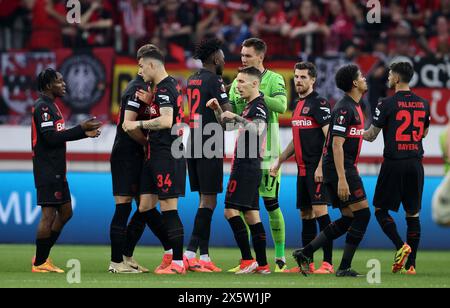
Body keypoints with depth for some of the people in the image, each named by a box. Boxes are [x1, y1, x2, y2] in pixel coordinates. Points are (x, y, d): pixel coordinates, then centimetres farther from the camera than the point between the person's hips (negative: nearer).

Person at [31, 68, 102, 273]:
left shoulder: (50, 106, 18)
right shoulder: (43, 107, -14)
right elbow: (51, 137, -21)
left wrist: (84, 133, 10)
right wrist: (81, 129, -17)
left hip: (56, 170, 11)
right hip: (47, 169, -11)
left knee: (65, 212, 13)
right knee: (49, 214, -9)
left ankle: (43, 256, 18)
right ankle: (39, 263, -2)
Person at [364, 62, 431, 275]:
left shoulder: (388, 104, -8)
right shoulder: (423, 104, 7)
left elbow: (371, 136, -1)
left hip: (394, 163, -4)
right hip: (415, 163, 5)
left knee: (381, 210, 7)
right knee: (413, 214, 8)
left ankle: (401, 246, -14)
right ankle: (410, 264, 5)